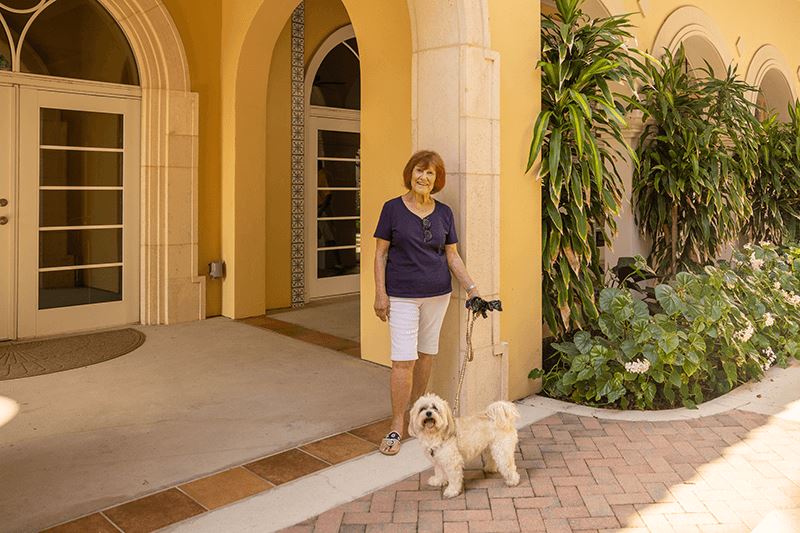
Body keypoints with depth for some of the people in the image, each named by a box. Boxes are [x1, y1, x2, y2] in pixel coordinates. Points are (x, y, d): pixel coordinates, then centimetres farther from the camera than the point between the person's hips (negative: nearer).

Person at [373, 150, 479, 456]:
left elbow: (452, 255, 9)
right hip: (402, 295, -3)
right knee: (404, 359, -6)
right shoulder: (393, 209, -4)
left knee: (427, 353, 11)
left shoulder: (444, 213, 5)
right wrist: (380, 293, -8)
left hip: (438, 293, 4)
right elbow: (380, 253, -2)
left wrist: (471, 288, 0)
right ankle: (397, 426, 5)